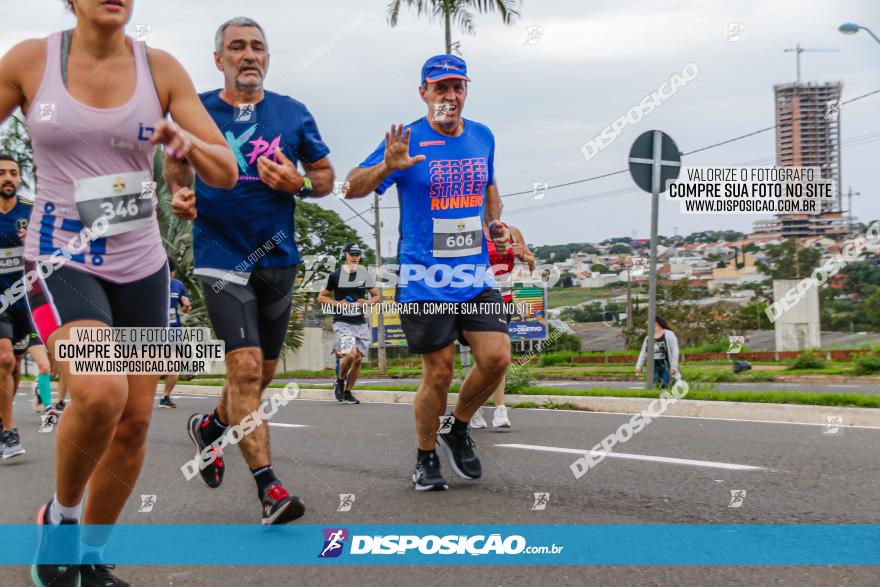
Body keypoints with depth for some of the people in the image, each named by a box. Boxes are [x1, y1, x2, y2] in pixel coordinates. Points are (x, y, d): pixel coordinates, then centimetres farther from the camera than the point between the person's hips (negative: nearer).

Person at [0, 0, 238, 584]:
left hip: (141, 264, 4)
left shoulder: (161, 69, -1)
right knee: (100, 392, -28)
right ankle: (61, 514, 2)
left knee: (134, 422, 4)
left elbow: (226, 172, -1)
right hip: (62, 260, -3)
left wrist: (187, 142, -20)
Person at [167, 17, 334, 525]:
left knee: (263, 371, 14)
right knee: (246, 365, -16)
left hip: (278, 258, 3)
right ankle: (268, 485, -15)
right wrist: (180, 193, -2)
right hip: (222, 258, -3)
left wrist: (297, 184, -10)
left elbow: (325, 175, 11)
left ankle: (211, 426, 44)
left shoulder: (292, 114, 4)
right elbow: (177, 162, 19)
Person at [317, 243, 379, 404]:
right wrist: (337, 303, -11)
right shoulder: (335, 276, -1)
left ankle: (347, 393, 17)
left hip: (360, 323, 4)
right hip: (342, 322, -4)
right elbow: (321, 297, 6)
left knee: (358, 359, 2)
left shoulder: (364, 275, 7)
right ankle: (339, 382, 4)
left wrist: (367, 303, -5)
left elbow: (376, 296, 16)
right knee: (350, 353, -23)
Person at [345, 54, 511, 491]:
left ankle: (458, 430, 19)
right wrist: (387, 166, -29)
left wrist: (496, 221, 8)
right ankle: (426, 459, 20)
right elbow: (352, 189, -10)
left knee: (496, 357, -7)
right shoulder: (408, 140, -6)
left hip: (476, 276, 4)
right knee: (439, 373, -1)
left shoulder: (482, 137, 9)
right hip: (424, 281, -4)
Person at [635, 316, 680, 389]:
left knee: (665, 388, -8)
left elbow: (675, 351, -6)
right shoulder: (648, 338, 13)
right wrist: (639, 366, 5)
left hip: (666, 367, -5)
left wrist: (673, 367, -13)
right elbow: (643, 353, 15)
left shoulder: (669, 335, -2)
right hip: (654, 368, 5)